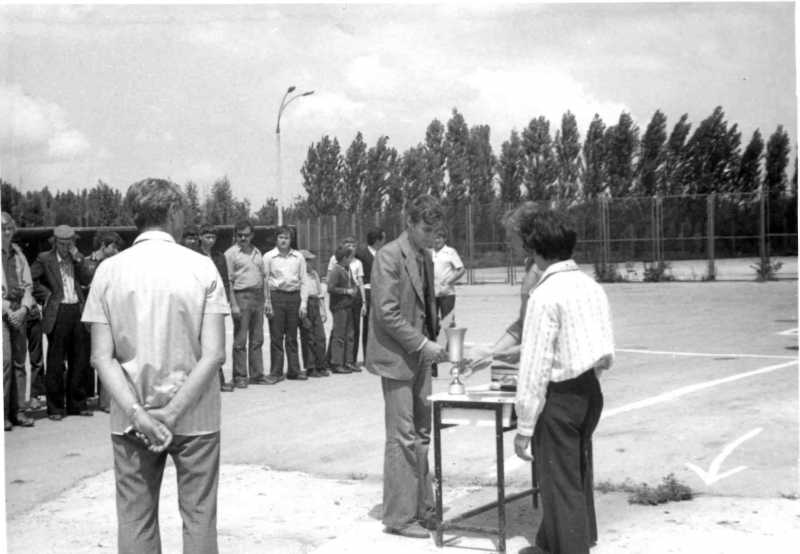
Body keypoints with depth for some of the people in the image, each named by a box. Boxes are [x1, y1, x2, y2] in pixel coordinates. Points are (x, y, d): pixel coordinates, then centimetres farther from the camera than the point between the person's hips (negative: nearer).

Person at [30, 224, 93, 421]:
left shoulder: (77, 258, 13)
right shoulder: (45, 259, 1)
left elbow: (86, 280, 2)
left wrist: (77, 259, -5)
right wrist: (46, 290, -5)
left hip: (78, 310, 4)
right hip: (58, 313, -4)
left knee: (80, 359, 8)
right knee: (55, 362, 0)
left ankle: (77, 404, 18)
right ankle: (55, 408, 7)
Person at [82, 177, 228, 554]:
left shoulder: (108, 270, -2)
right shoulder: (202, 267, -6)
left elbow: (102, 357, -8)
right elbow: (214, 354, -12)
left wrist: (137, 413, -10)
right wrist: (173, 413, -12)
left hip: (130, 419, 2)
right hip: (196, 418, -1)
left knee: (135, 520, 10)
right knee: (198, 516, 9)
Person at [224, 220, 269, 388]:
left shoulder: (257, 252, 16)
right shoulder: (231, 253, -3)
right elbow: (229, 280, -8)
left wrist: (266, 299, 11)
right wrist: (234, 304, -14)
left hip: (258, 296, 6)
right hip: (242, 296, -6)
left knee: (257, 339, 8)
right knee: (240, 340, -4)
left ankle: (257, 375, 13)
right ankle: (239, 377, 0)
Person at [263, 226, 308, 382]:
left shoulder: (298, 257, 9)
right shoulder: (269, 257, 3)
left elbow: (303, 281, 11)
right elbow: (264, 281, 2)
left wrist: (303, 303, 3)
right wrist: (267, 303, -6)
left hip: (294, 296, 2)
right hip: (276, 296, -2)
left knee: (292, 337, 8)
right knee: (276, 337, -1)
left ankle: (294, 370, 14)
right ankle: (276, 372, 5)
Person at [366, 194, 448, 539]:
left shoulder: (425, 256, 12)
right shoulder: (389, 256, -13)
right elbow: (387, 313, -19)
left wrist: (433, 339, 7)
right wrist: (422, 344, -19)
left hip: (419, 357, 8)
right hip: (396, 358, -8)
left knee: (421, 435, 11)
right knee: (403, 439, -4)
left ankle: (422, 509, 20)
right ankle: (399, 517, 4)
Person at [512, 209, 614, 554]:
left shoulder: (546, 294, -17)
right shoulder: (592, 286, 5)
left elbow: (535, 365, -18)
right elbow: (606, 352, 10)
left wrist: (525, 426, -13)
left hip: (559, 395, -8)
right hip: (591, 390, 8)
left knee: (560, 484, 4)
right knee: (578, 476, 22)